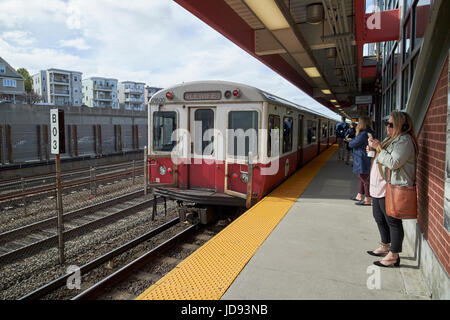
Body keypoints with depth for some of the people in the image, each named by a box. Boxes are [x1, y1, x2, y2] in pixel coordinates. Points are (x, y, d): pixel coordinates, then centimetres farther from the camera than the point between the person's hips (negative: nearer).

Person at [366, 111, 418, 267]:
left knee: (393, 222, -2)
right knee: (380, 218, 20)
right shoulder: (392, 139, 18)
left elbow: (394, 162, -24)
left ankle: (393, 256, 7)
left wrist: (379, 148, -17)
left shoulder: (404, 140, -14)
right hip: (380, 187, 11)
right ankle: (385, 247, 35)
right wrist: (374, 148, 9)